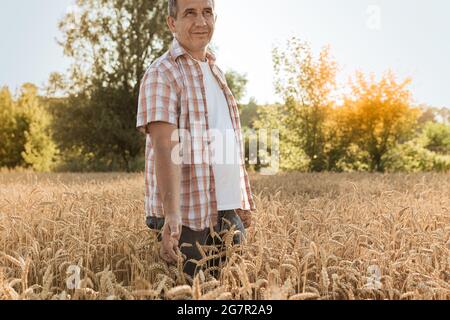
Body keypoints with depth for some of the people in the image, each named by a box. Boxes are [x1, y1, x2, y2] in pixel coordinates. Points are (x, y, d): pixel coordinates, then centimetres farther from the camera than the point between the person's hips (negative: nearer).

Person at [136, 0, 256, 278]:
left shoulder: (216, 71, 15)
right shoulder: (163, 74, -9)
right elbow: (164, 147, -21)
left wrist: (244, 202, 17)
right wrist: (171, 215, -31)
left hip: (228, 212, 7)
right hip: (186, 217, -7)